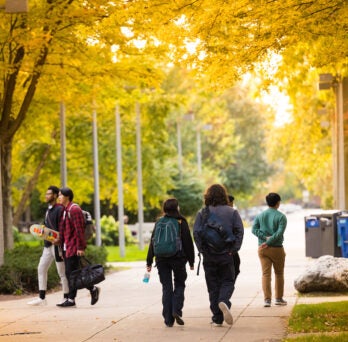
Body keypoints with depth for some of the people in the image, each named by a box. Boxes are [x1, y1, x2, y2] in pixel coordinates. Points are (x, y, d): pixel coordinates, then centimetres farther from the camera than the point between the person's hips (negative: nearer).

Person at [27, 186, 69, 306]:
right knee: (41, 269, 9)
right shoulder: (48, 209, 16)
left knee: (62, 272, -2)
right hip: (48, 245, 10)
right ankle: (41, 298, 13)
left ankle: (67, 298, 6)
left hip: (57, 244, -10)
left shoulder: (59, 209, -13)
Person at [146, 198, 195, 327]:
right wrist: (191, 261, 5)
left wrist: (149, 262, 8)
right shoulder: (181, 222, -2)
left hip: (162, 259, 2)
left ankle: (168, 319, 5)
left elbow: (152, 243, 4)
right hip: (178, 258, -2)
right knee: (179, 284, 13)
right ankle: (176, 310, -8)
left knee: (166, 288, 7)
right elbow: (188, 242, -2)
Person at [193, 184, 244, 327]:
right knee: (227, 282, 9)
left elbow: (196, 233, -7)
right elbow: (239, 231, -6)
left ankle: (217, 318, 7)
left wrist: (202, 250, -2)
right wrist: (234, 249, -3)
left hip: (209, 256, 1)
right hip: (226, 255, -1)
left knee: (213, 286, 8)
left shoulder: (202, 213, 0)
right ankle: (224, 302, -22)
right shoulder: (232, 212, 1)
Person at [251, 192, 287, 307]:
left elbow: (254, 229, -5)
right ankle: (279, 298, 19)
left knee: (266, 274, 1)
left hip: (263, 249, 3)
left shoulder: (260, 216, 6)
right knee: (279, 274, 13)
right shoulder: (281, 217, -6)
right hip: (277, 248, -3)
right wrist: (268, 242, -14)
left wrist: (265, 237, -12)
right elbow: (279, 233, -17)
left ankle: (267, 299, -9)